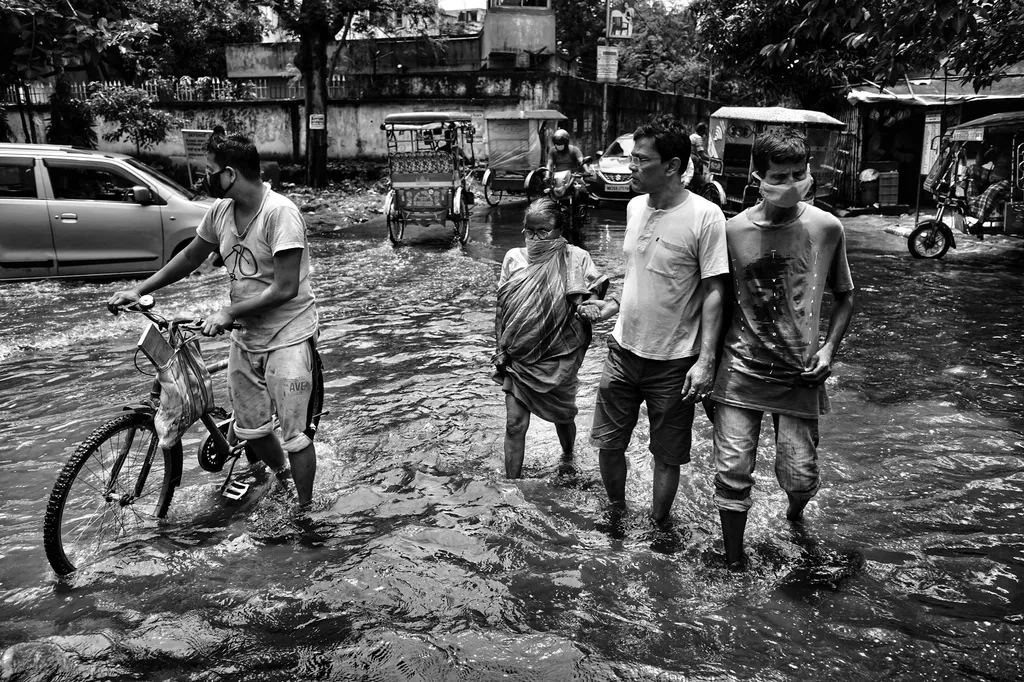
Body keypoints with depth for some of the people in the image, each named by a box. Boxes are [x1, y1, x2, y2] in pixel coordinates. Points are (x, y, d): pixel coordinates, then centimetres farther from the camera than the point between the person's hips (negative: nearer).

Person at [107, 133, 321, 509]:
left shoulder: (280, 212, -21)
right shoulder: (220, 210, 1)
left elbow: (286, 288, -24)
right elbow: (191, 256, 16)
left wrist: (228, 312, -21)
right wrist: (138, 290, 10)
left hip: (287, 335, -7)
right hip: (245, 334, 7)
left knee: (294, 434, -2)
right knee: (250, 427, 16)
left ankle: (305, 510, 15)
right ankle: (283, 477, 42)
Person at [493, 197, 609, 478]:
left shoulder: (576, 258, -6)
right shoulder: (514, 258, 1)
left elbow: (589, 298, -8)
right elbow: (502, 308, 5)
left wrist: (586, 308, -32)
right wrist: (500, 349, 2)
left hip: (558, 356, -1)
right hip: (518, 357, 1)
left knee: (562, 416, 17)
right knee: (515, 423, -1)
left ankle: (568, 458, 49)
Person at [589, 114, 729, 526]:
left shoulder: (705, 216, -16)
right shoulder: (635, 206, 3)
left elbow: (713, 292, -14)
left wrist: (705, 360, -18)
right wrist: (616, 303, 6)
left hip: (674, 361, -5)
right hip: (623, 350, 6)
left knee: (667, 456, 11)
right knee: (608, 444, 13)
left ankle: (658, 527, 33)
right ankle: (616, 513, 38)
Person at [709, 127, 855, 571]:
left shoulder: (826, 228, -3)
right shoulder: (734, 230, -4)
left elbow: (845, 296, 10)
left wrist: (829, 347, -3)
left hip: (799, 373, 0)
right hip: (741, 369, 0)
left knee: (799, 475, 2)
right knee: (732, 471, -2)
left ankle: (796, 508, 41)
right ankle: (734, 563, 19)